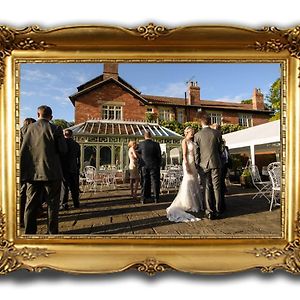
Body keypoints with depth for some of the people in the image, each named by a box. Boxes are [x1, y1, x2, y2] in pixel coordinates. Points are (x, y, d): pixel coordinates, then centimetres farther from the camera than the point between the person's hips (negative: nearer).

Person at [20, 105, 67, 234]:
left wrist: (23, 172, 11)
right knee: (52, 204, 8)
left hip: (32, 173, 3)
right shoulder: (55, 129, -7)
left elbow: (23, 152, 2)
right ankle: (52, 232, 14)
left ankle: (29, 232, 20)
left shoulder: (30, 128, 2)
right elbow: (63, 150, -6)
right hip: (51, 173, -3)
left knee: (31, 204, 12)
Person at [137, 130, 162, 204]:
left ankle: (143, 198, 14)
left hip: (144, 166, 2)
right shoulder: (156, 144, -9)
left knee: (145, 182, 11)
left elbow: (139, 152, 11)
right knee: (155, 181, 8)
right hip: (154, 166, -1)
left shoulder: (141, 144, -6)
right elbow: (159, 156, -5)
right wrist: (159, 165, 7)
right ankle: (156, 198, 12)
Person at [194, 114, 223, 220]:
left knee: (207, 188, 5)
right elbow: (219, 149, 9)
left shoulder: (197, 135, -4)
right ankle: (217, 211, 13)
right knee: (216, 188, 8)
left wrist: (197, 165, 8)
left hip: (204, 164, -1)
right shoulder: (217, 133, 0)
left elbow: (196, 152, -1)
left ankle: (209, 212, 8)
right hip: (215, 163, 1)